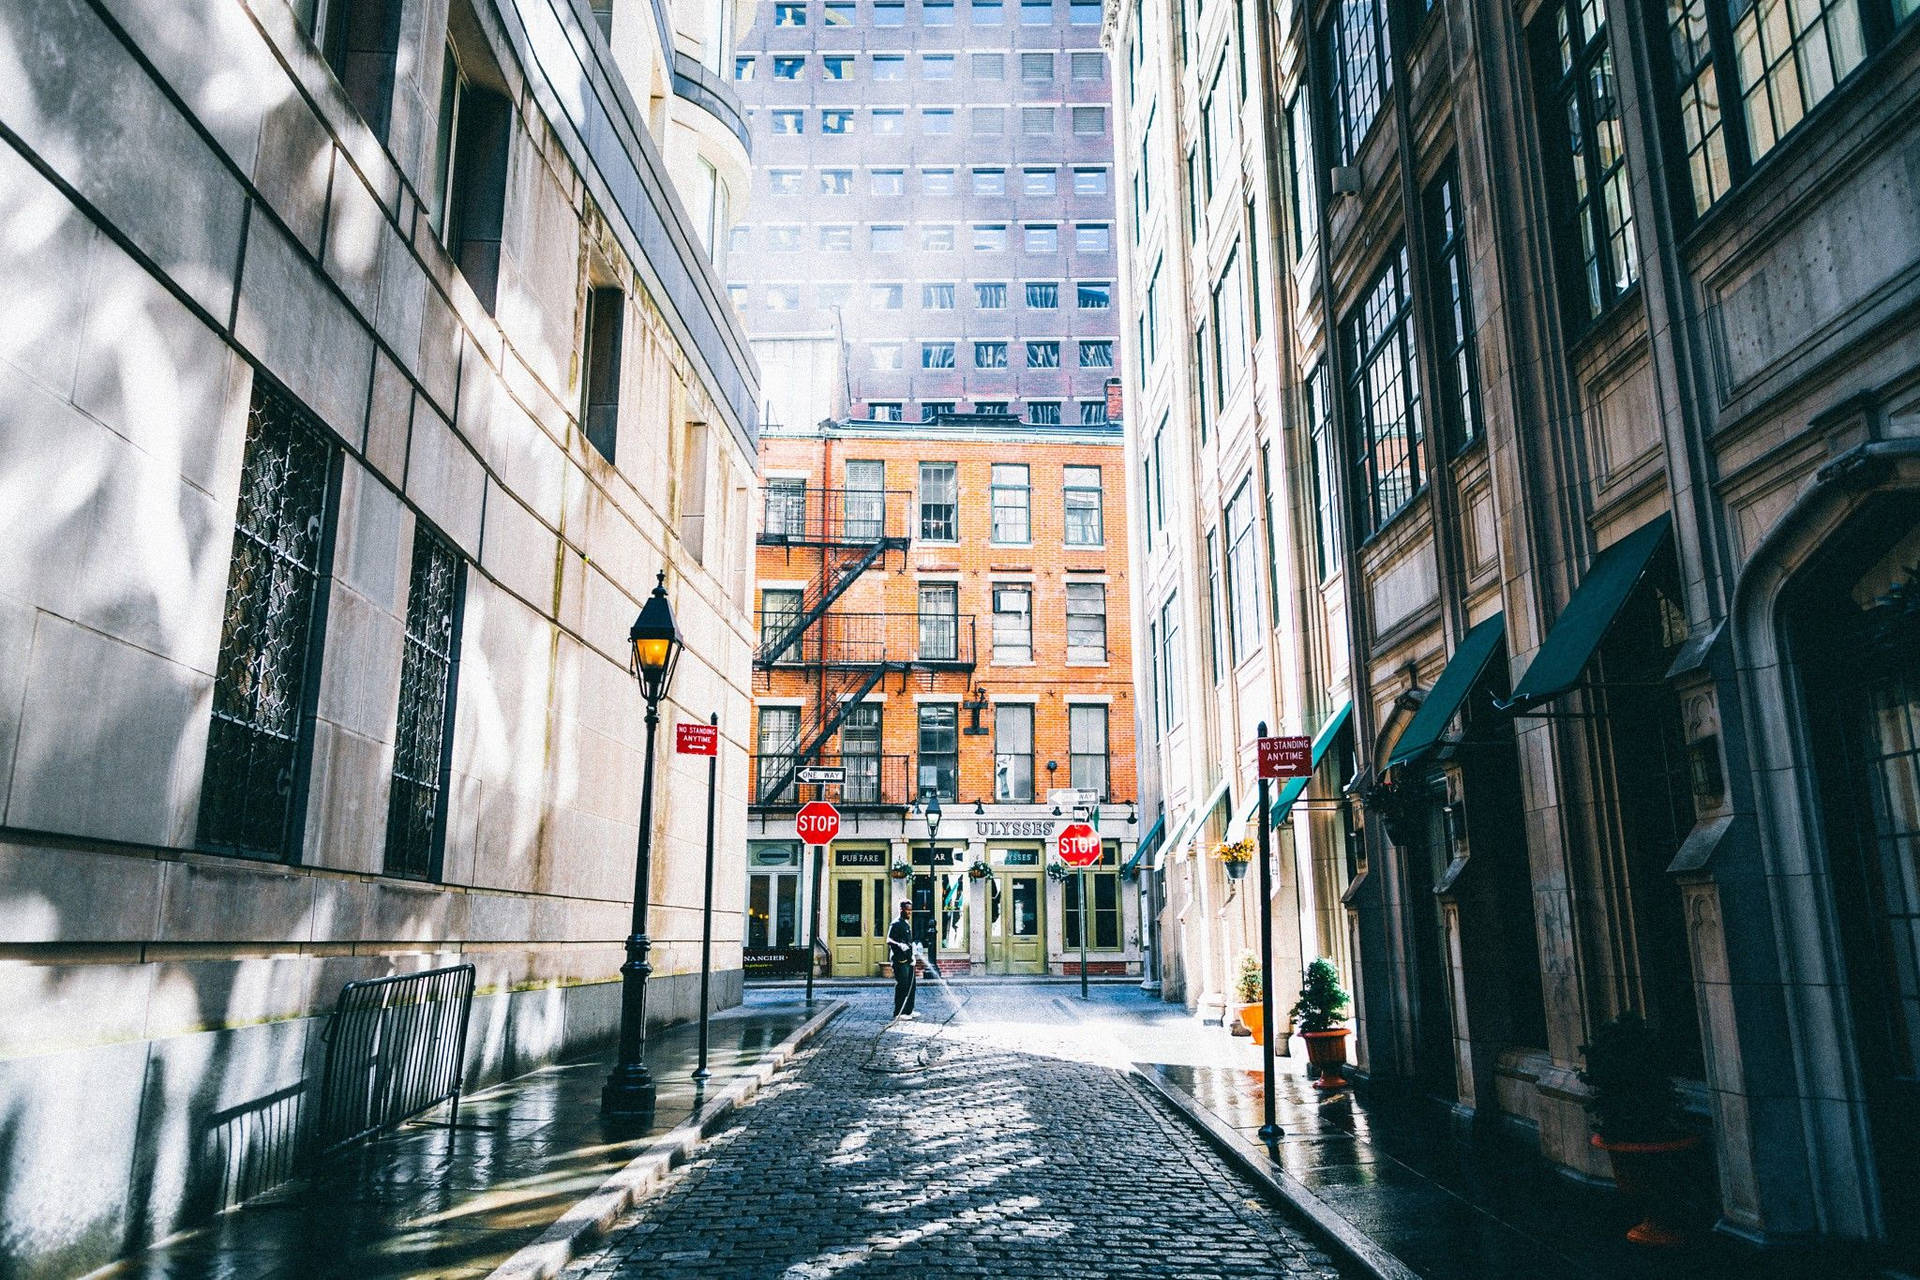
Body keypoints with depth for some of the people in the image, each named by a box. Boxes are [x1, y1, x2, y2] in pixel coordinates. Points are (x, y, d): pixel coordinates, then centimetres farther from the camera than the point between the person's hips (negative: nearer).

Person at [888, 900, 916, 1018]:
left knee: (911, 985, 12)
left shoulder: (907, 924, 19)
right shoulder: (895, 924, -10)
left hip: (908, 960, 9)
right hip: (900, 960, -9)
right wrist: (900, 945, -31)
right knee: (902, 986, -8)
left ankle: (908, 1010, 21)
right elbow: (889, 941, -16)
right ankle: (899, 1013, -1)